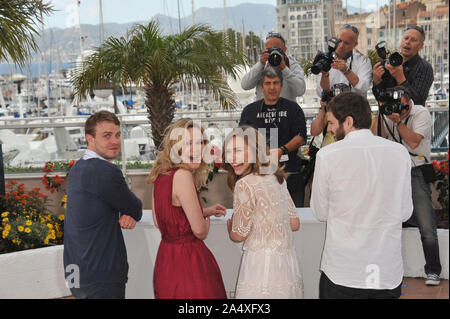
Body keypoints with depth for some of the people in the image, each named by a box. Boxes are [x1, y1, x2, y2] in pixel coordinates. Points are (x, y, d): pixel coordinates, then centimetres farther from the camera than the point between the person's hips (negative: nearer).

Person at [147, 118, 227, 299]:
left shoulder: (161, 175, 4)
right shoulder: (183, 175, -21)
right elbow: (200, 231, -20)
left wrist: (204, 211, 17)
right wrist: (207, 219, 4)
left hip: (166, 257, 9)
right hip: (188, 261, -9)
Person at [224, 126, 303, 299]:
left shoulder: (245, 184, -16)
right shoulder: (277, 177, 6)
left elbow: (239, 235, -10)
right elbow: (295, 223, 11)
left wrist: (230, 224, 11)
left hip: (261, 268, -7)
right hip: (288, 264, 8)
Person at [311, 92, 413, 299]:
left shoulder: (327, 155, -12)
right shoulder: (400, 153, -3)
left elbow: (320, 213, -3)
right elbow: (405, 212, 3)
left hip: (341, 274, -3)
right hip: (390, 273, 3)